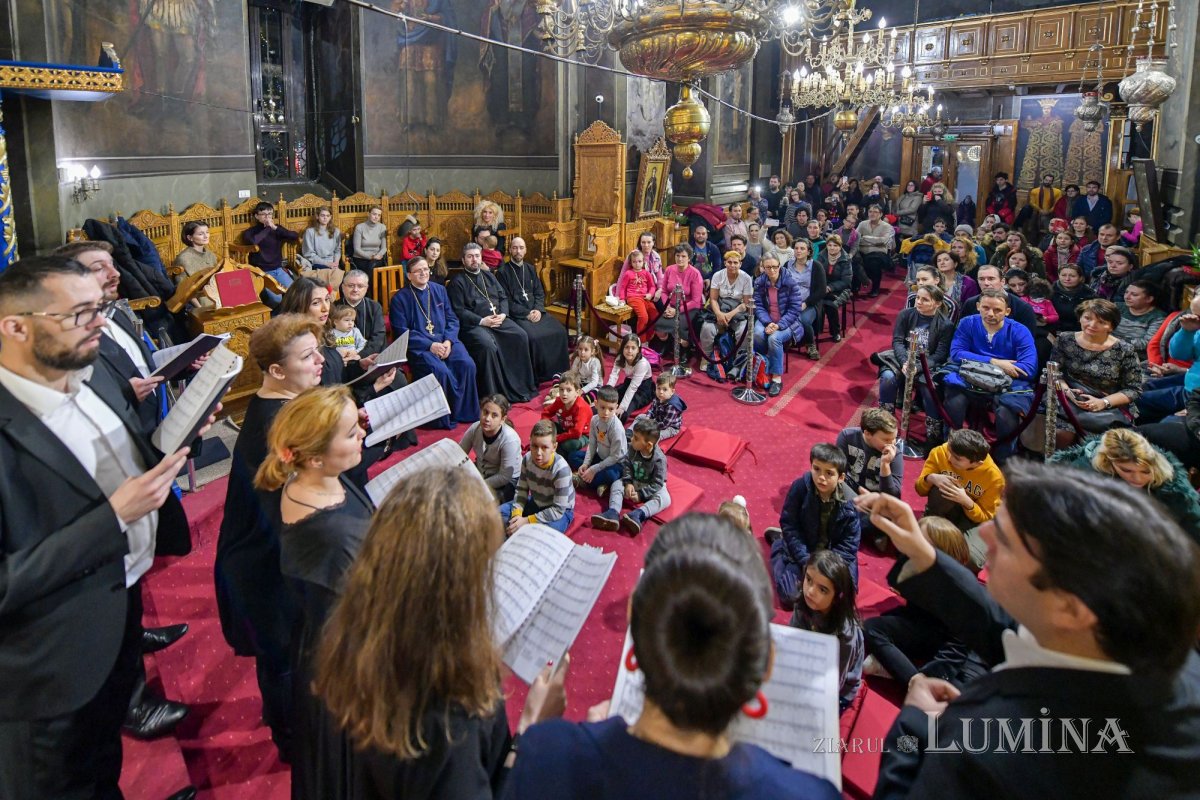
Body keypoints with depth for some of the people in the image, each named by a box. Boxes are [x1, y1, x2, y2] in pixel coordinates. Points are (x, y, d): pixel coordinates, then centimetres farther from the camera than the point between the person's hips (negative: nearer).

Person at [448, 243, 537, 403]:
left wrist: (503, 314, -4)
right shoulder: (457, 281, 3)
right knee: (488, 345, -35)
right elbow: (458, 311, -7)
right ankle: (492, 394, -25)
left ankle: (522, 386, -10)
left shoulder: (488, 276, 22)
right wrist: (482, 321, -16)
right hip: (474, 324, -6)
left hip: (498, 319, 6)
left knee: (521, 337, -18)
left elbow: (503, 297, 18)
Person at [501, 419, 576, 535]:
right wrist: (517, 515, -24)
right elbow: (521, 490, -6)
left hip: (560, 512, -6)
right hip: (536, 503, 6)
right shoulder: (527, 459, -15)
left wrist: (527, 521, -30)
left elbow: (558, 510, -29)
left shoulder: (561, 469, -33)